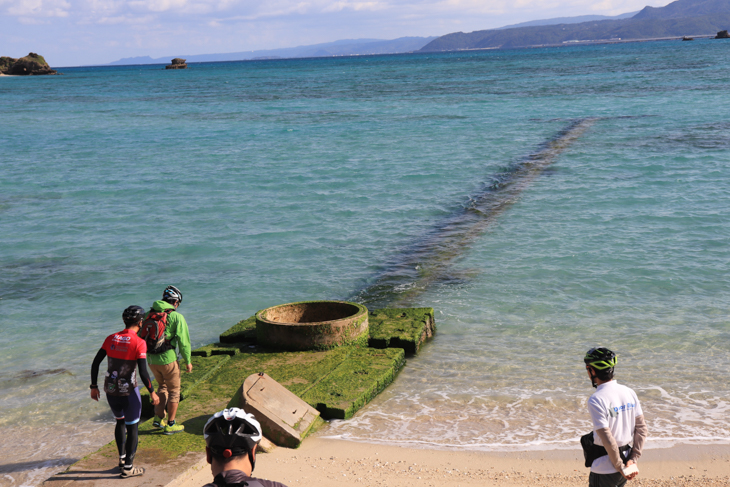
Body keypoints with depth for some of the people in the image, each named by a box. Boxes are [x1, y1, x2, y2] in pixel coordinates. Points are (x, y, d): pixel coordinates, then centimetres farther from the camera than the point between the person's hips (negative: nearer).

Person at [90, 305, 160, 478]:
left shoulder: (111, 339, 0)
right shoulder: (139, 343, -15)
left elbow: (95, 363, 2)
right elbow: (143, 373, -19)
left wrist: (94, 386, 12)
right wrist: (152, 392, -6)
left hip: (110, 391, 5)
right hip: (129, 393, -5)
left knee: (120, 422, 26)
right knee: (132, 428, 11)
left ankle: (122, 459, 35)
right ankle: (128, 468, 18)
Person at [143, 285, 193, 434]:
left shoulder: (148, 314, 6)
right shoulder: (177, 317, -10)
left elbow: (139, 336, 10)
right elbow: (183, 341, -10)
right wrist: (188, 361, 1)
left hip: (151, 360, 5)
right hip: (168, 359, -5)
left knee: (162, 386, 27)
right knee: (174, 391, 12)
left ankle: (158, 418, 18)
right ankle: (170, 425, 17)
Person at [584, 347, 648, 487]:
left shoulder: (596, 400, -20)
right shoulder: (629, 392, 3)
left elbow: (608, 440, -22)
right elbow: (642, 430, 4)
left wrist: (620, 467, -11)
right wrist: (633, 459, 4)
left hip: (605, 469, -7)